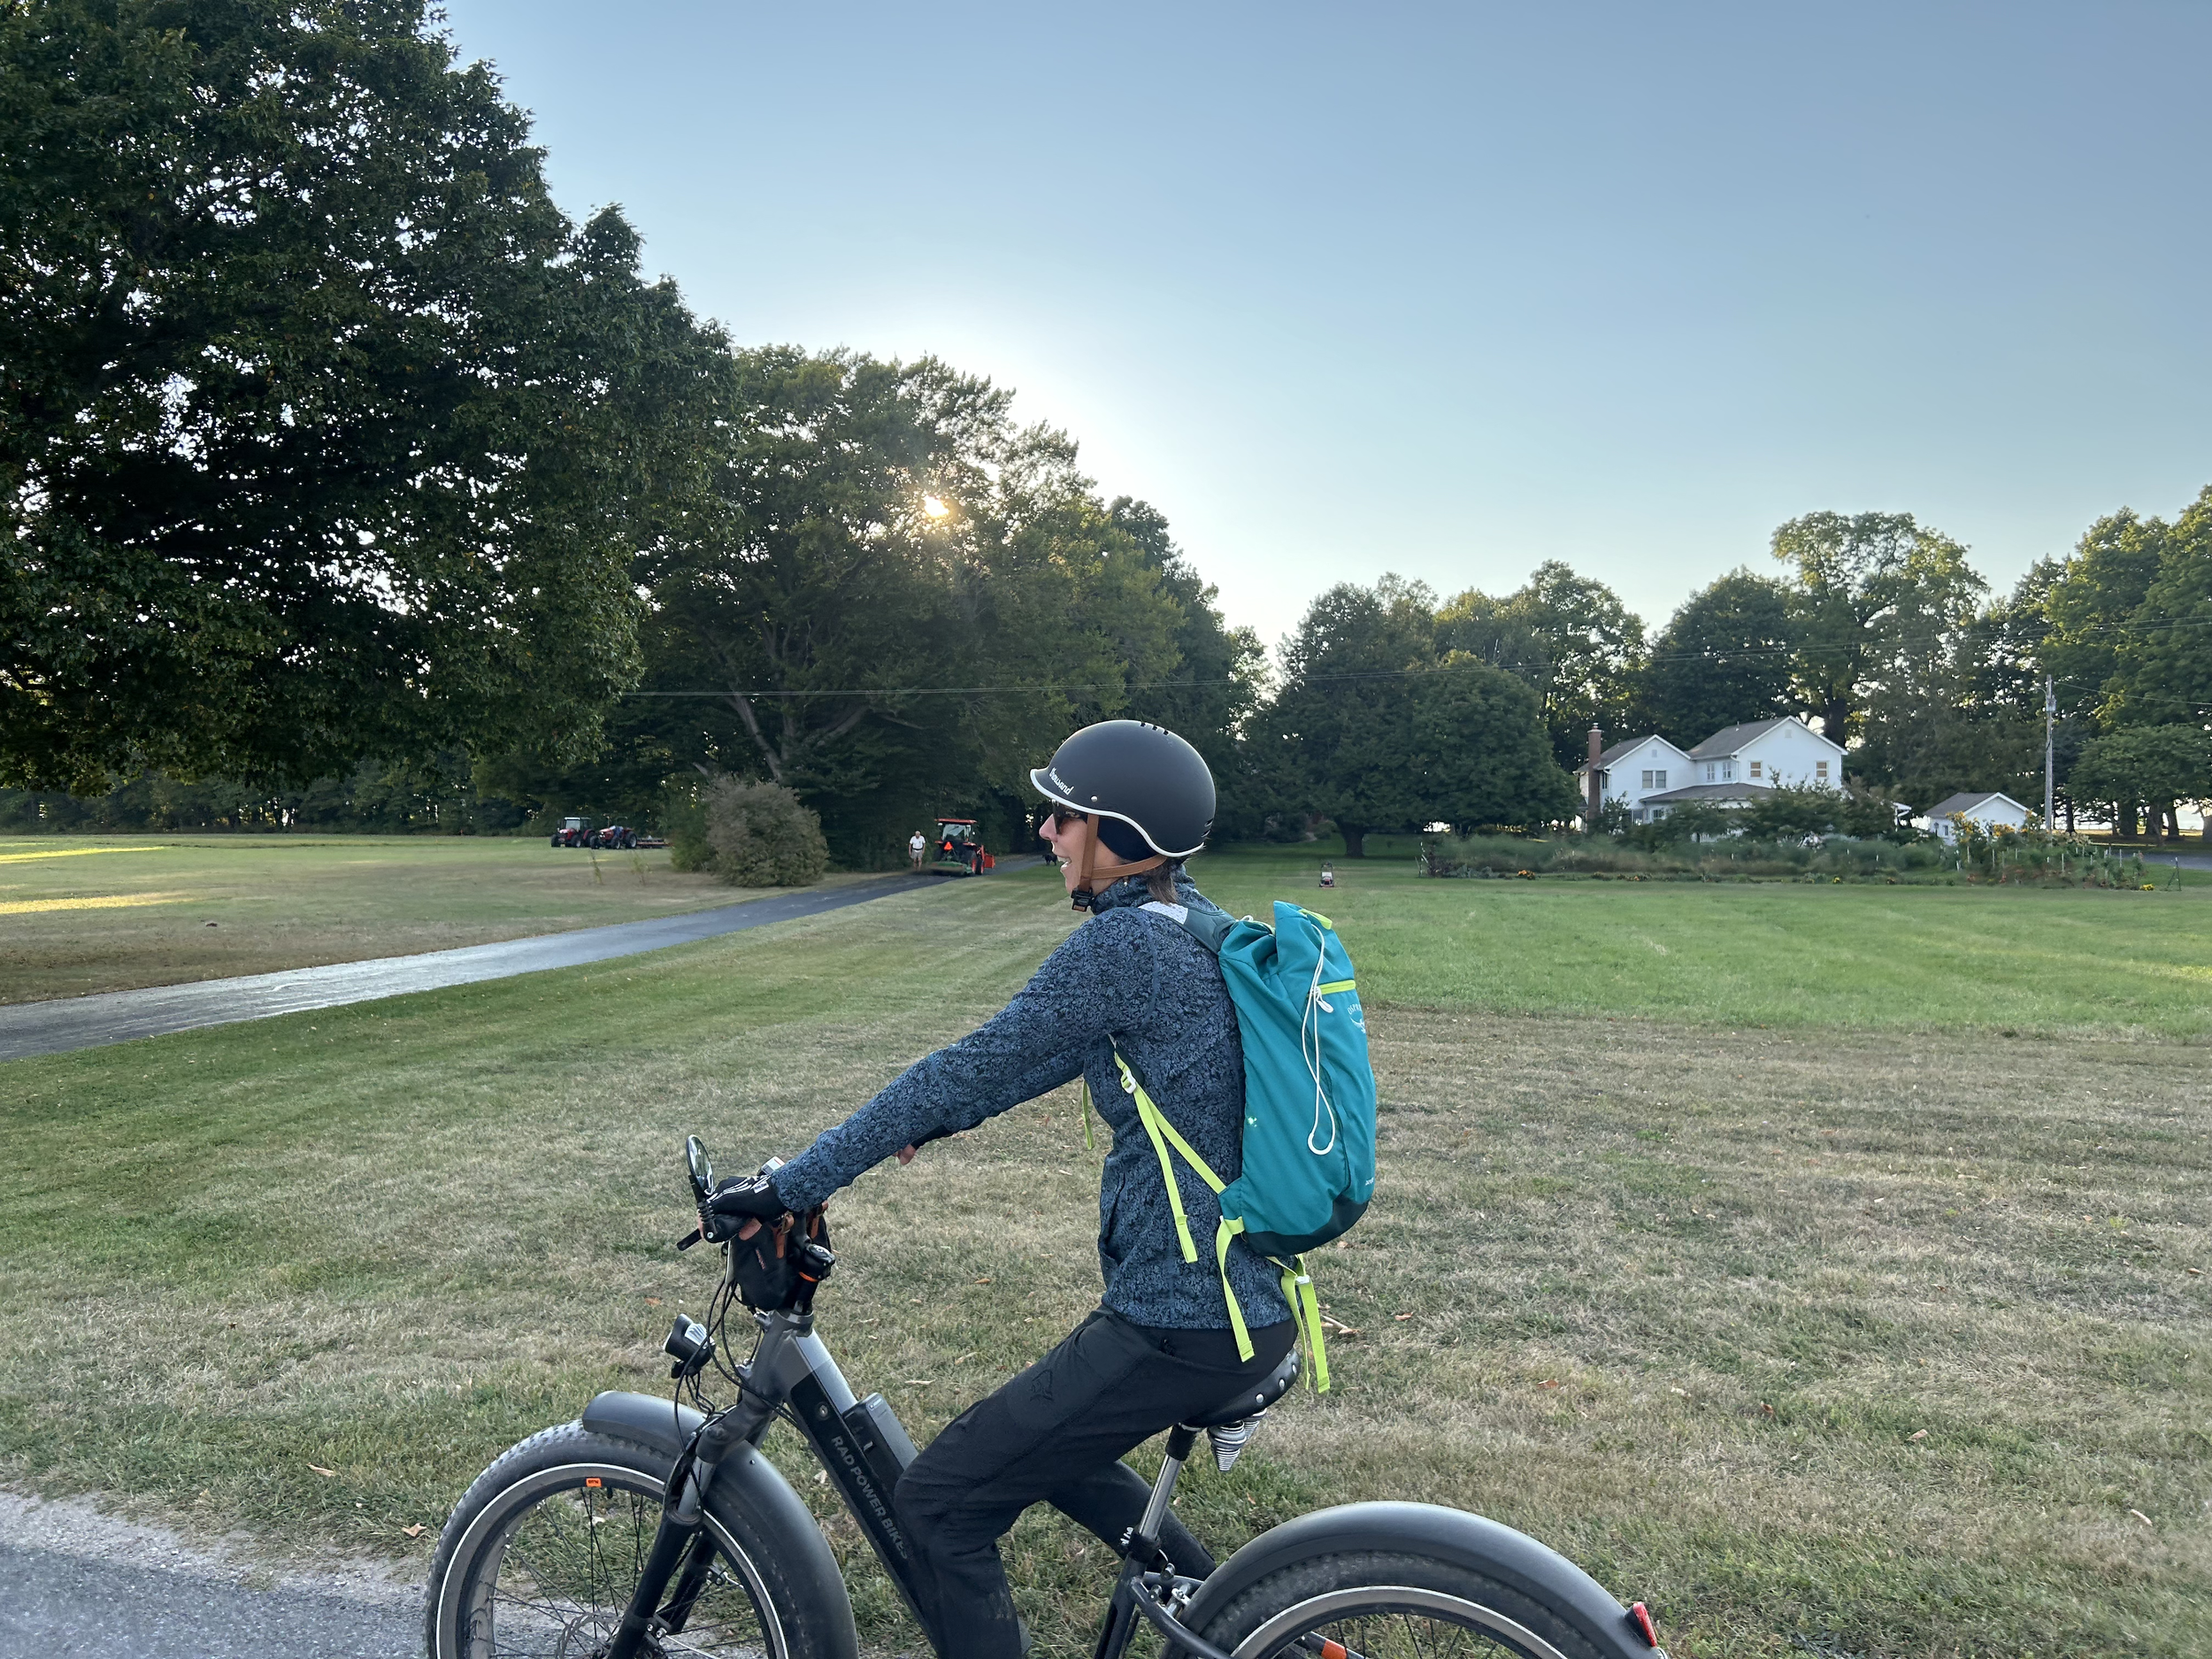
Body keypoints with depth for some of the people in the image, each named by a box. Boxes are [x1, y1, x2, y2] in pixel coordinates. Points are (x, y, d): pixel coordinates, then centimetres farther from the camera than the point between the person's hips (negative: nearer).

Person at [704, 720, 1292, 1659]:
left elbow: (974, 1068, -20)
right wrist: (934, 1119, 22)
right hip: (1248, 1297, 10)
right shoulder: (1194, 924, 8)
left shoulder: (1125, 943, -21)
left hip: (1182, 1321, -10)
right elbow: (1053, 1051, 18)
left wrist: (791, 1185, -13)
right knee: (1045, 1449, 30)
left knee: (939, 1506, -1)